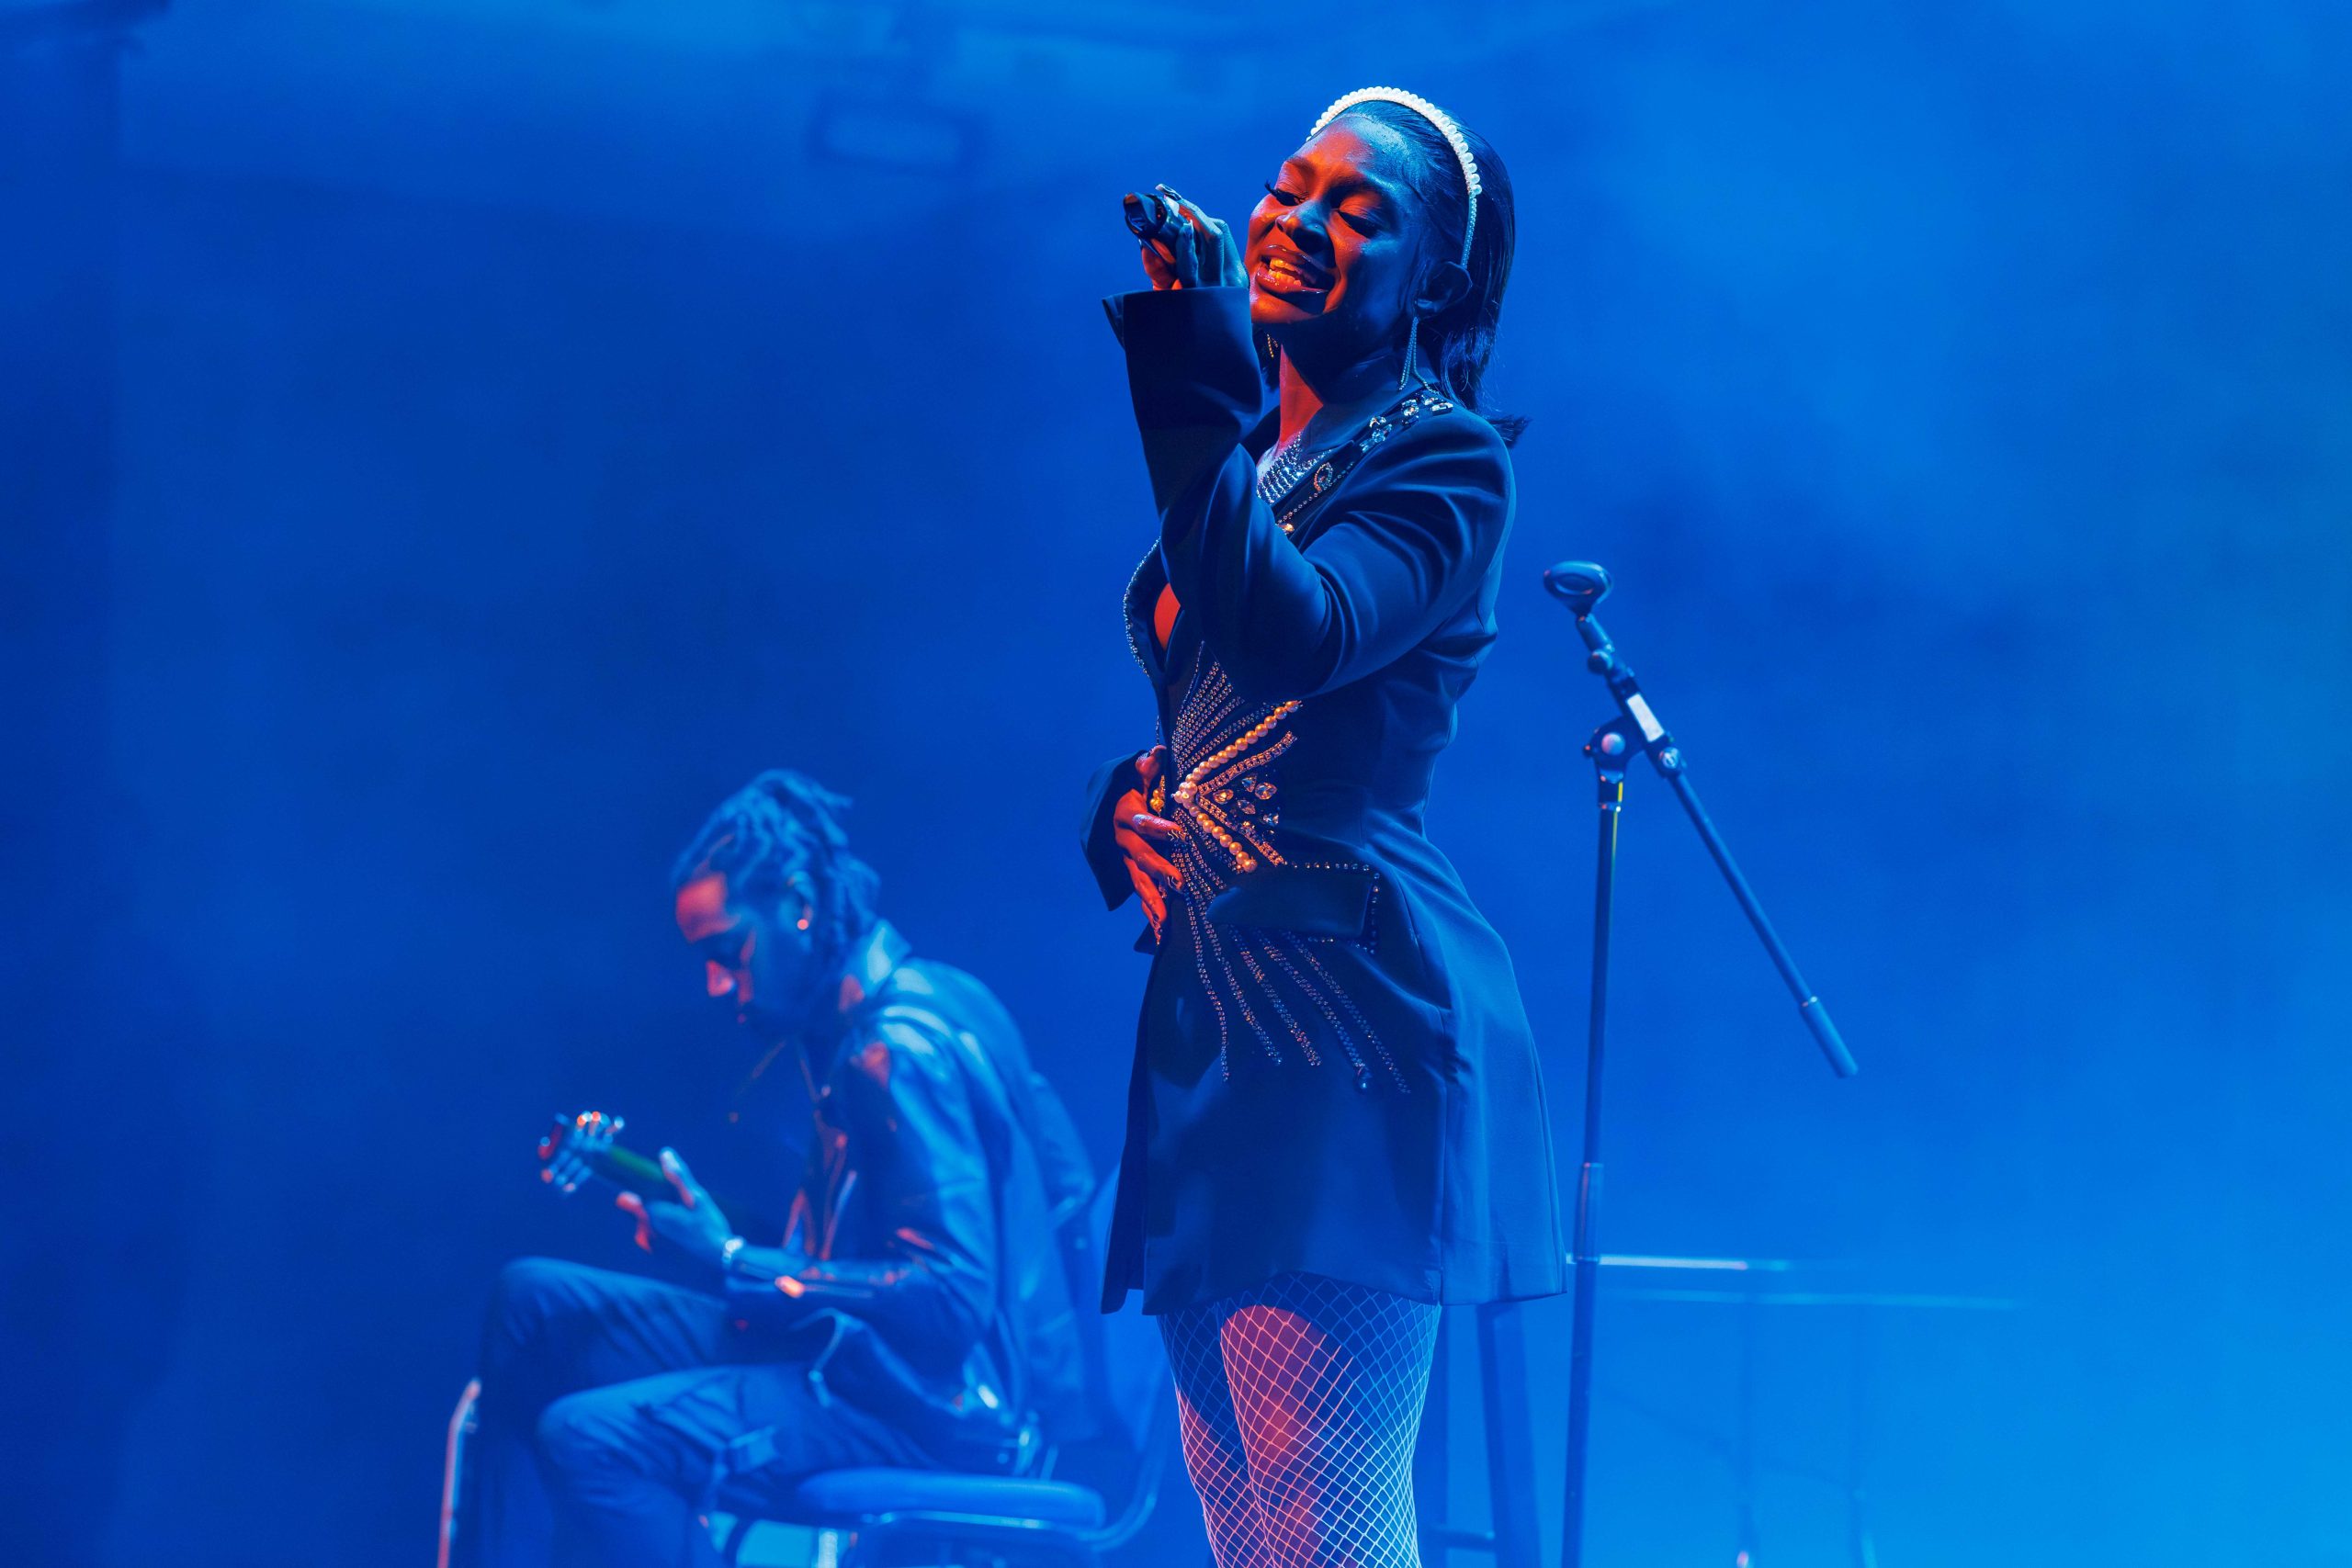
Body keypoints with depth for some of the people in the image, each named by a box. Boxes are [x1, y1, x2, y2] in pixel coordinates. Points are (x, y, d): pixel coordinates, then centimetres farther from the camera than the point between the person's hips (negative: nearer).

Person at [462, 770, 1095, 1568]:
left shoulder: (902, 1051, -19)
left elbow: (954, 1296, -25)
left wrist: (737, 1264, -23)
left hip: (933, 1406, -11)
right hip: (855, 1350, 11)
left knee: (587, 1436, -27)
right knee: (533, 1300, 10)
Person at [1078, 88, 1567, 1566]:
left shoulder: (1443, 458, -3)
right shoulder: (1255, 460, 21)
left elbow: (1293, 636, -22)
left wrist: (1194, 393, -23)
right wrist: (1126, 811, 5)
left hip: (1344, 1007, -9)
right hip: (1214, 1008, 9)